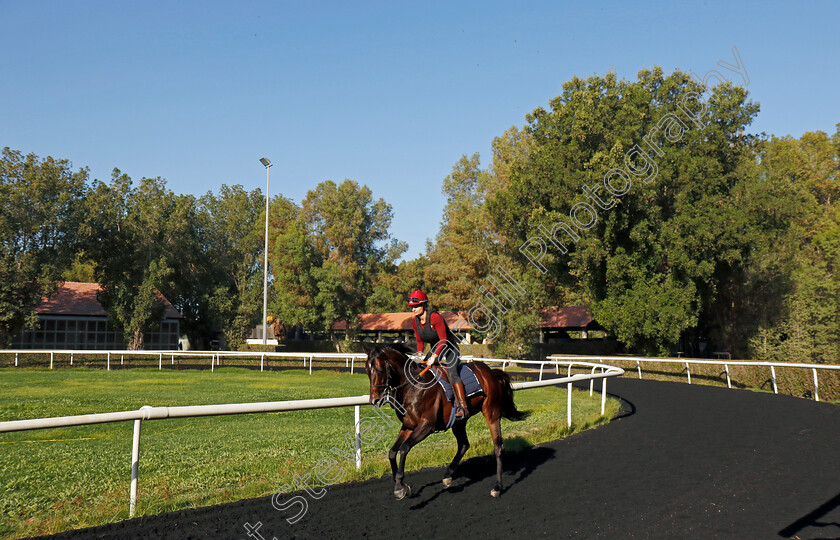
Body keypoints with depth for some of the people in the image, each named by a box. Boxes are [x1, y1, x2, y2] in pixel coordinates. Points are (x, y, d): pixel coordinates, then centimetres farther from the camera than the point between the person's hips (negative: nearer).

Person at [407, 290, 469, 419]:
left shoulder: (435, 317, -25)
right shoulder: (415, 322, -4)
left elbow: (443, 340, -25)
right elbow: (420, 341, 9)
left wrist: (434, 356, -31)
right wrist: (420, 353, -8)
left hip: (450, 347, -8)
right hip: (435, 349, 8)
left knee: (451, 373, -26)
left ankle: (463, 407, -32)